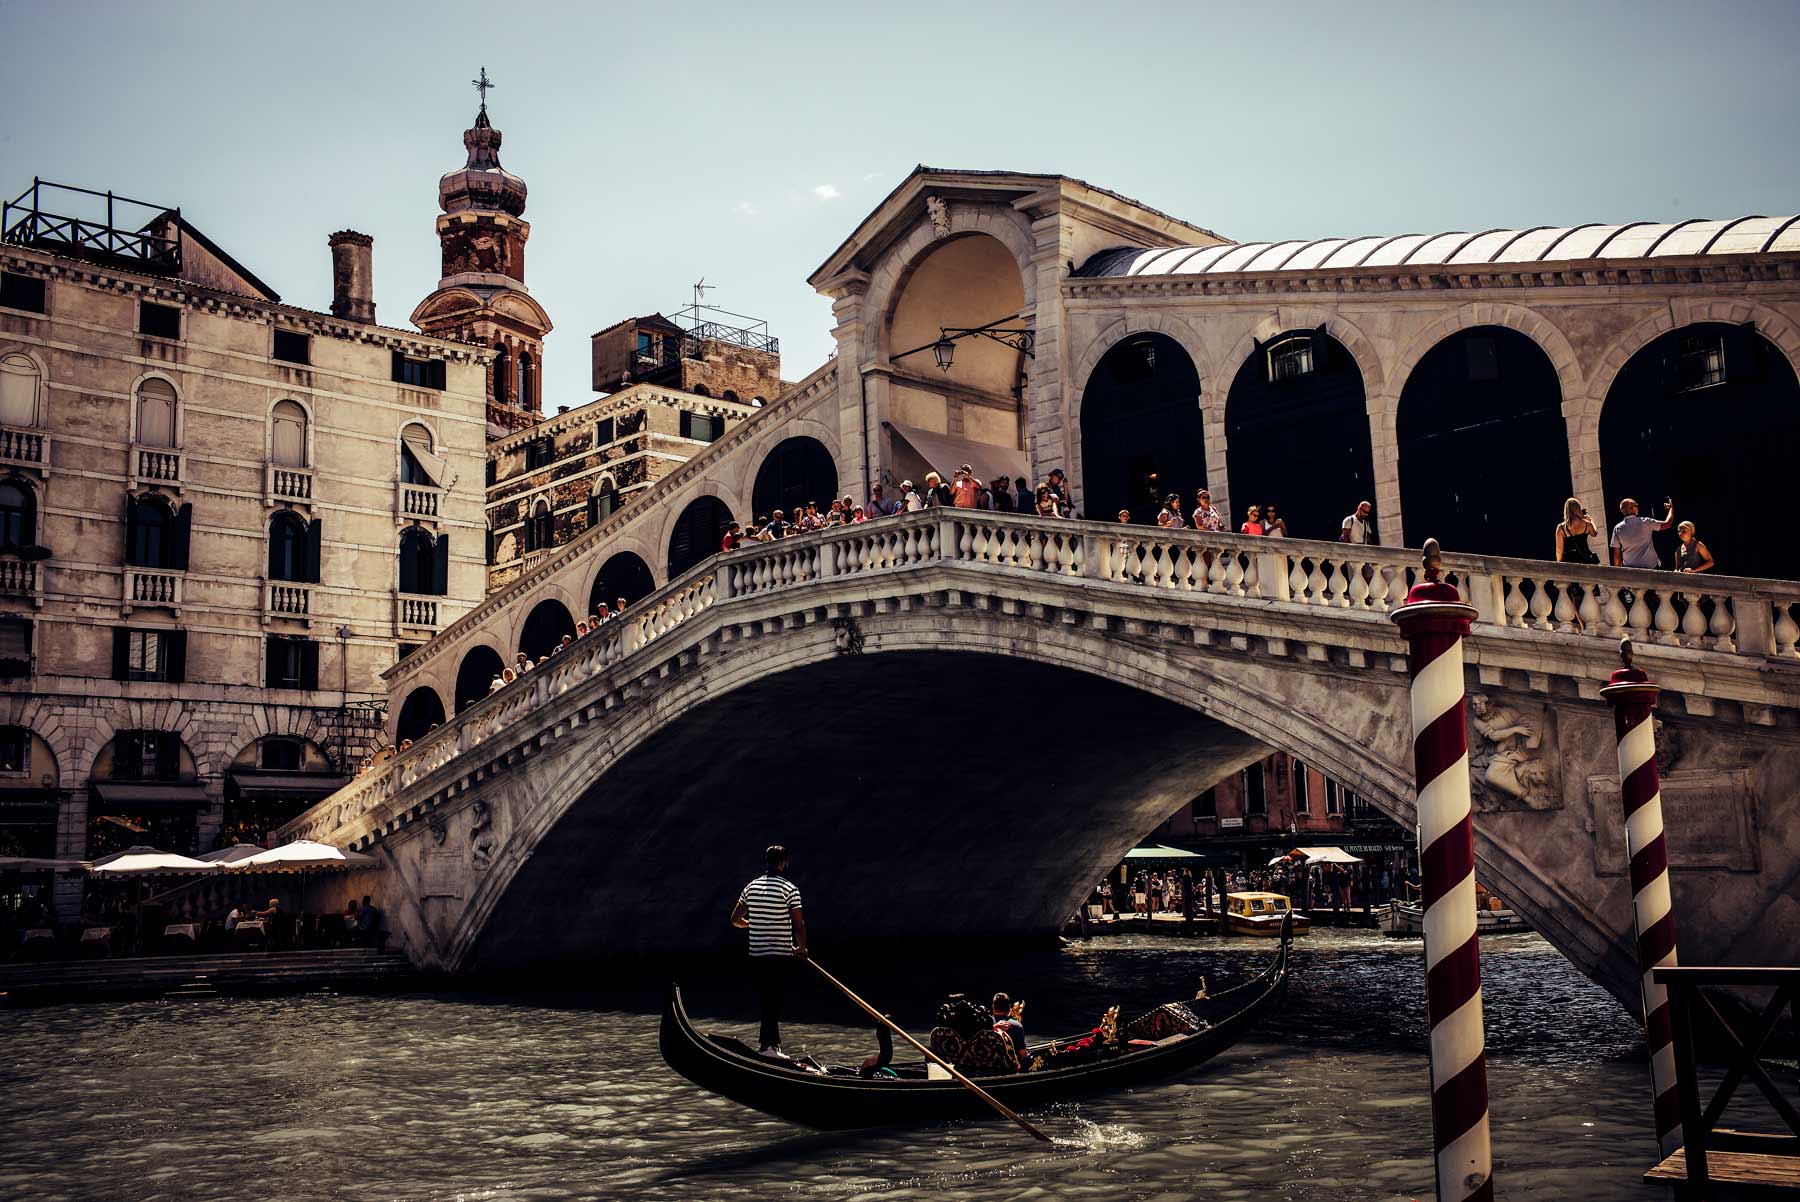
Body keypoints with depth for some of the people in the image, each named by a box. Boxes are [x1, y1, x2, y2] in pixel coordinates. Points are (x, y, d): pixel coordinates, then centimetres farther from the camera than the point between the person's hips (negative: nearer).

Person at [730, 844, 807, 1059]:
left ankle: (772, 1040, 20)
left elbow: (735, 919, 11)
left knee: (768, 999, 15)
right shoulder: (789, 889, -10)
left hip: (756, 954, 5)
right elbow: (798, 924, -11)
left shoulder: (751, 887, 6)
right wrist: (801, 948, 6)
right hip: (781, 955, -5)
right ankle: (768, 1044, -6)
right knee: (774, 1000, -2)